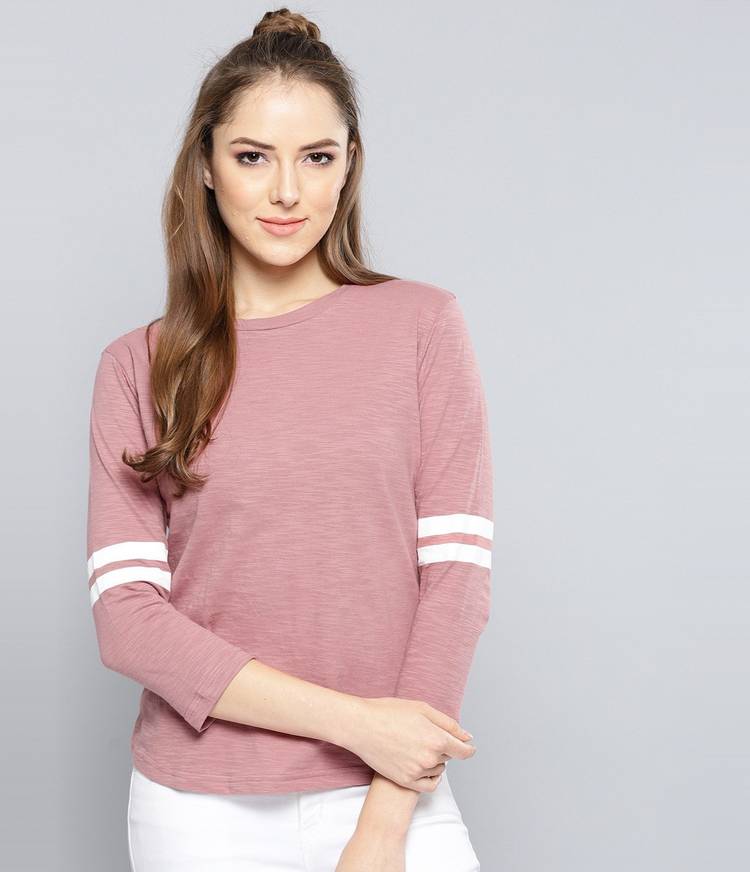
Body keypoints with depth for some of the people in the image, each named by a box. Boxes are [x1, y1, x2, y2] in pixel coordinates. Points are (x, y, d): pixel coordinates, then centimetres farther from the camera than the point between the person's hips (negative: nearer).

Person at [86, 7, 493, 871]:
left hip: (393, 794, 0)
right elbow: (125, 614, -6)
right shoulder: (137, 367, 1)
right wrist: (352, 719, -14)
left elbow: (457, 572, -5)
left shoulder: (423, 324, -1)